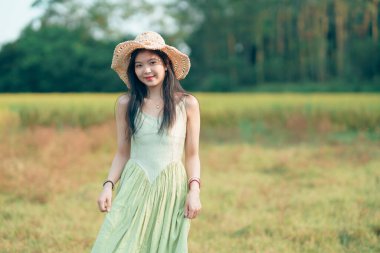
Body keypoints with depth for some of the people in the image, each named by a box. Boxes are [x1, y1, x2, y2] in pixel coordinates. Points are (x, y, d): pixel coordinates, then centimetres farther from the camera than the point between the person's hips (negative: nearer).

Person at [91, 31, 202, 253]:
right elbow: (122, 153, 8)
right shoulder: (126, 103, 3)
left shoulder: (187, 104, 1)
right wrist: (109, 185, -5)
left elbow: (192, 155, 4)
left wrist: (194, 191, -9)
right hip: (134, 189, 1)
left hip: (171, 190, 0)